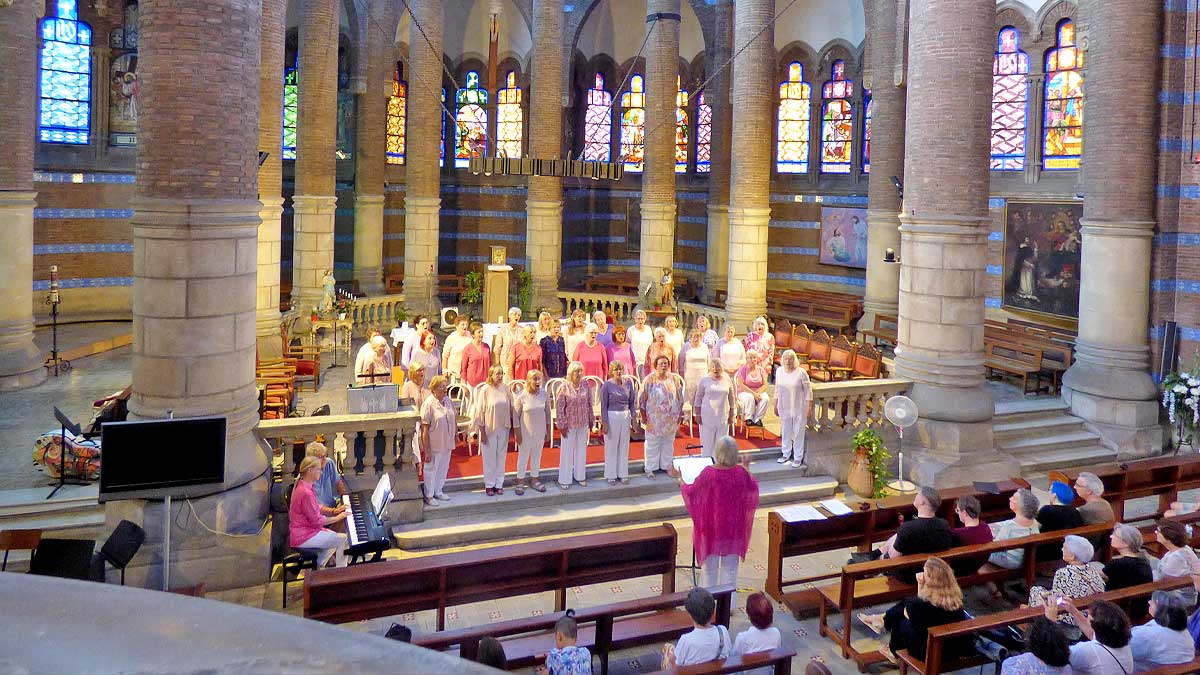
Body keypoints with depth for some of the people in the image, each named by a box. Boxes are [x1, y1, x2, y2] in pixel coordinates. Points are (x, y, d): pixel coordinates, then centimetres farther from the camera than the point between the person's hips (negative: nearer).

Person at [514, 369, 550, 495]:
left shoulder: (544, 394, -7)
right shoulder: (521, 396, -17)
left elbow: (547, 413, 4)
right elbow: (515, 415, -10)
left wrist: (548, 430, 6)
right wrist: (517, 433, -10)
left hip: (540, 431, 3)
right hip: (525, 432, -3)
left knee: (537, 456, 16)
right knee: (523, 457, 9)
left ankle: (534, 480, 31)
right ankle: (520, 482, 22)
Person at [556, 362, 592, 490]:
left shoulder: (585, 385, -2)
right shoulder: (564, 388, -14)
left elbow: (589, 404, 6)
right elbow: (559, 408, -11)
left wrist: (590, 420, 9)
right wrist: (562, 425, -11)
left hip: (583, 424, 4)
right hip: (569, 425, -4)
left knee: (581, 450, 14)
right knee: (567, 451, 5)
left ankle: (580, 476, 29)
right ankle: (564, 479, 15)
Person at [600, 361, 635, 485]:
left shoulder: (628, 383, 4)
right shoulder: (607, 385, -8)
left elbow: (632, 402, 10)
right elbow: (603, 405, -8)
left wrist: (633, 418, 6)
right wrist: (604, 422, -11)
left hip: (625, 417, 4)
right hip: (611, 417, -4)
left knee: (624, 447, 10)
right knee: (611, 447, 4)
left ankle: (623, 474, 20)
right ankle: (611, 475, 15)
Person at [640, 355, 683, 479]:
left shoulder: (673, 379, 3)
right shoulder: (649, 380, -8)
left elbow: (680, 398, 10)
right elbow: (642, 399, -6)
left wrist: (679, 415, 8)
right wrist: (643, 416, -7)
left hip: (670, 420, 4)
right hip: (654, 420, -4)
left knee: (668, 444, 13)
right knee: (652, 444, 4)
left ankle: (667, 466, 26)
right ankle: (650, 469, 12)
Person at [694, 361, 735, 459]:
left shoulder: (727, 381, 5)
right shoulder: (705, 381, -1)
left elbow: (731, 399, 10)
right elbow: (698, 399, 1)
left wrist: (731, 416, 7)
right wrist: (697, 414, -5)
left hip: (723, 417, 2)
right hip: (707, 416, -2)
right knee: (707, 442, 2)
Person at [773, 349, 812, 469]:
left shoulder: (801, 372, -12)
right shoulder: (779, 371, 2)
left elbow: (808, 391, -8)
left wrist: (809, 408, -11)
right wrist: (775, 406, 12)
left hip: (799, 408, -4)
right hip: (784, 408, 4)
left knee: (798, 433, 3)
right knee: (785, 431, 13)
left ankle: (798, 458, 11)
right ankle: (786, 454, 27)